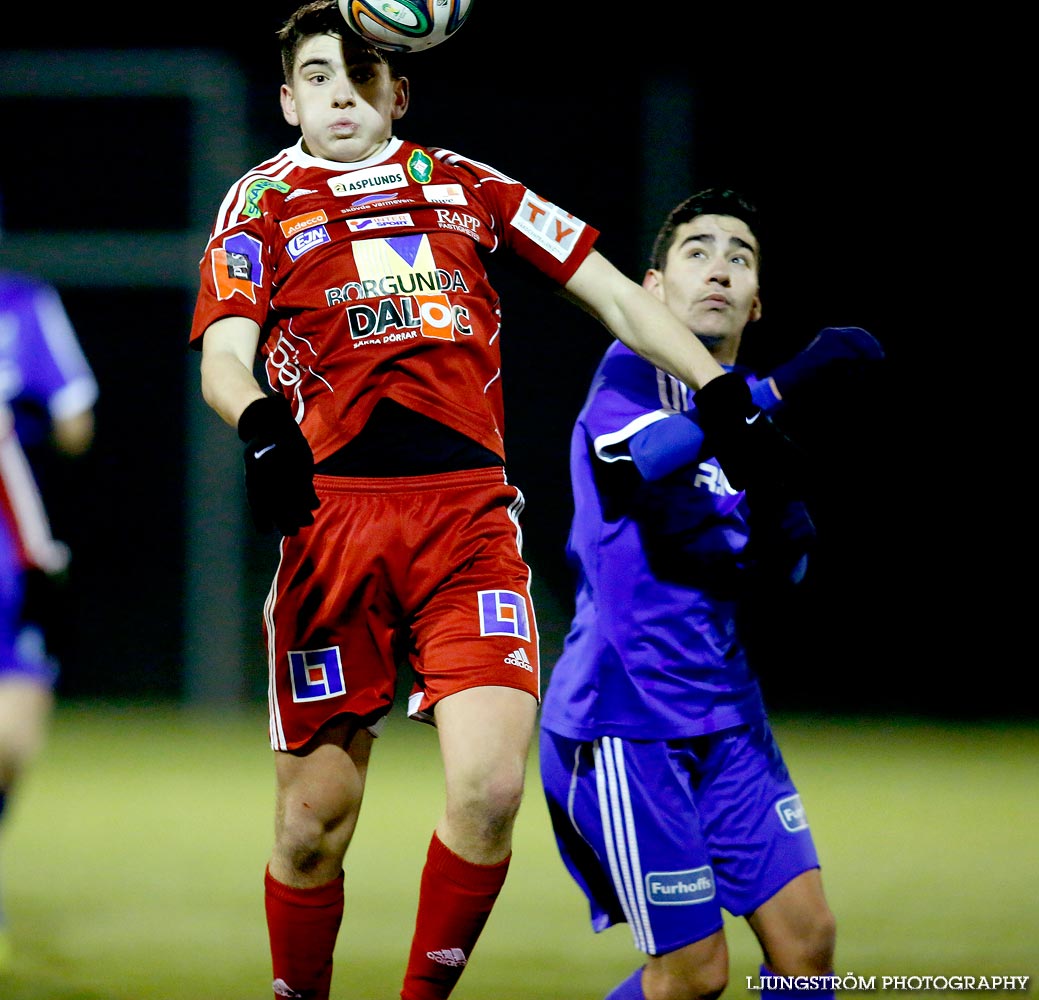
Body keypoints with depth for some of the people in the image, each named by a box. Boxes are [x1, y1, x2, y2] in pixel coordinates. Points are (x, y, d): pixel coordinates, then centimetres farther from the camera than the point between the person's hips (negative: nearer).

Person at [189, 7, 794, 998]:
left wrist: (723, 395, 13)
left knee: (490, 787, -17)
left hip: (469, 516, 1)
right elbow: (223, 358, 0)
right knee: (313, 822, -1)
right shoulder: (264, 199, 14)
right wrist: (263, 426, -22)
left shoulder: (465, 186, 20)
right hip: (332, 516, -1)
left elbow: (613, 294, 23)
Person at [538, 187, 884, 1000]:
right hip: (624, 723, -7)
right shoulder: (632, 369, -7)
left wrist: (783, 514, -11)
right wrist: (781, 388, -28)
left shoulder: (744, 405, 12)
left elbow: (767, 579, 8)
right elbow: (641, 453, -27)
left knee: (807, 935, -2)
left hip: (726, 716, 7)